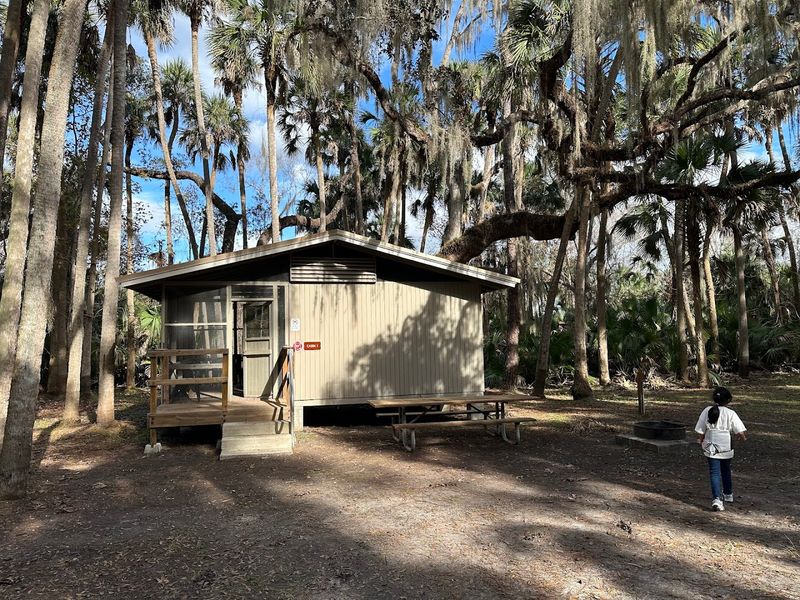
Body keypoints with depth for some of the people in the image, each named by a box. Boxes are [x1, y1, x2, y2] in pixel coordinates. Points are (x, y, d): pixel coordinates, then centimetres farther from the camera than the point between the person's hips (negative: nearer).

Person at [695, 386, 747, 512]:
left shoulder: (707, 411, -5)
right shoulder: (730, 413, -10)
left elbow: (701, 431, -1)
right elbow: (741, 432, -12)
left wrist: (701, 440, 18)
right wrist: (744, 436, 12)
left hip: (711, 448, 0)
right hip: (726, 448, 1)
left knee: (715, 473, 2)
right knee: (726, 471, 22)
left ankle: (717, 499, -13)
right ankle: (728, 494, 41)